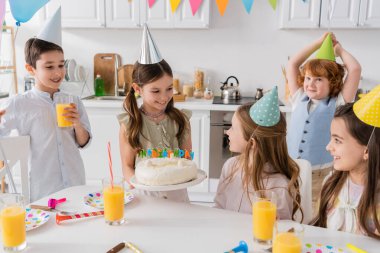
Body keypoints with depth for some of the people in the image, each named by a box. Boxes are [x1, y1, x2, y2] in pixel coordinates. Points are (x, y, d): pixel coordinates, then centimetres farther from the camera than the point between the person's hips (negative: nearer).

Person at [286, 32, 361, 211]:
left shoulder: (338, 105, -2)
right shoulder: (299, 100, 8)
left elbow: (355, 69, -8)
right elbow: (292, 65, 12)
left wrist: (339, 49, 9)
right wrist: (319, 42, 15)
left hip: (321, 175, -3)